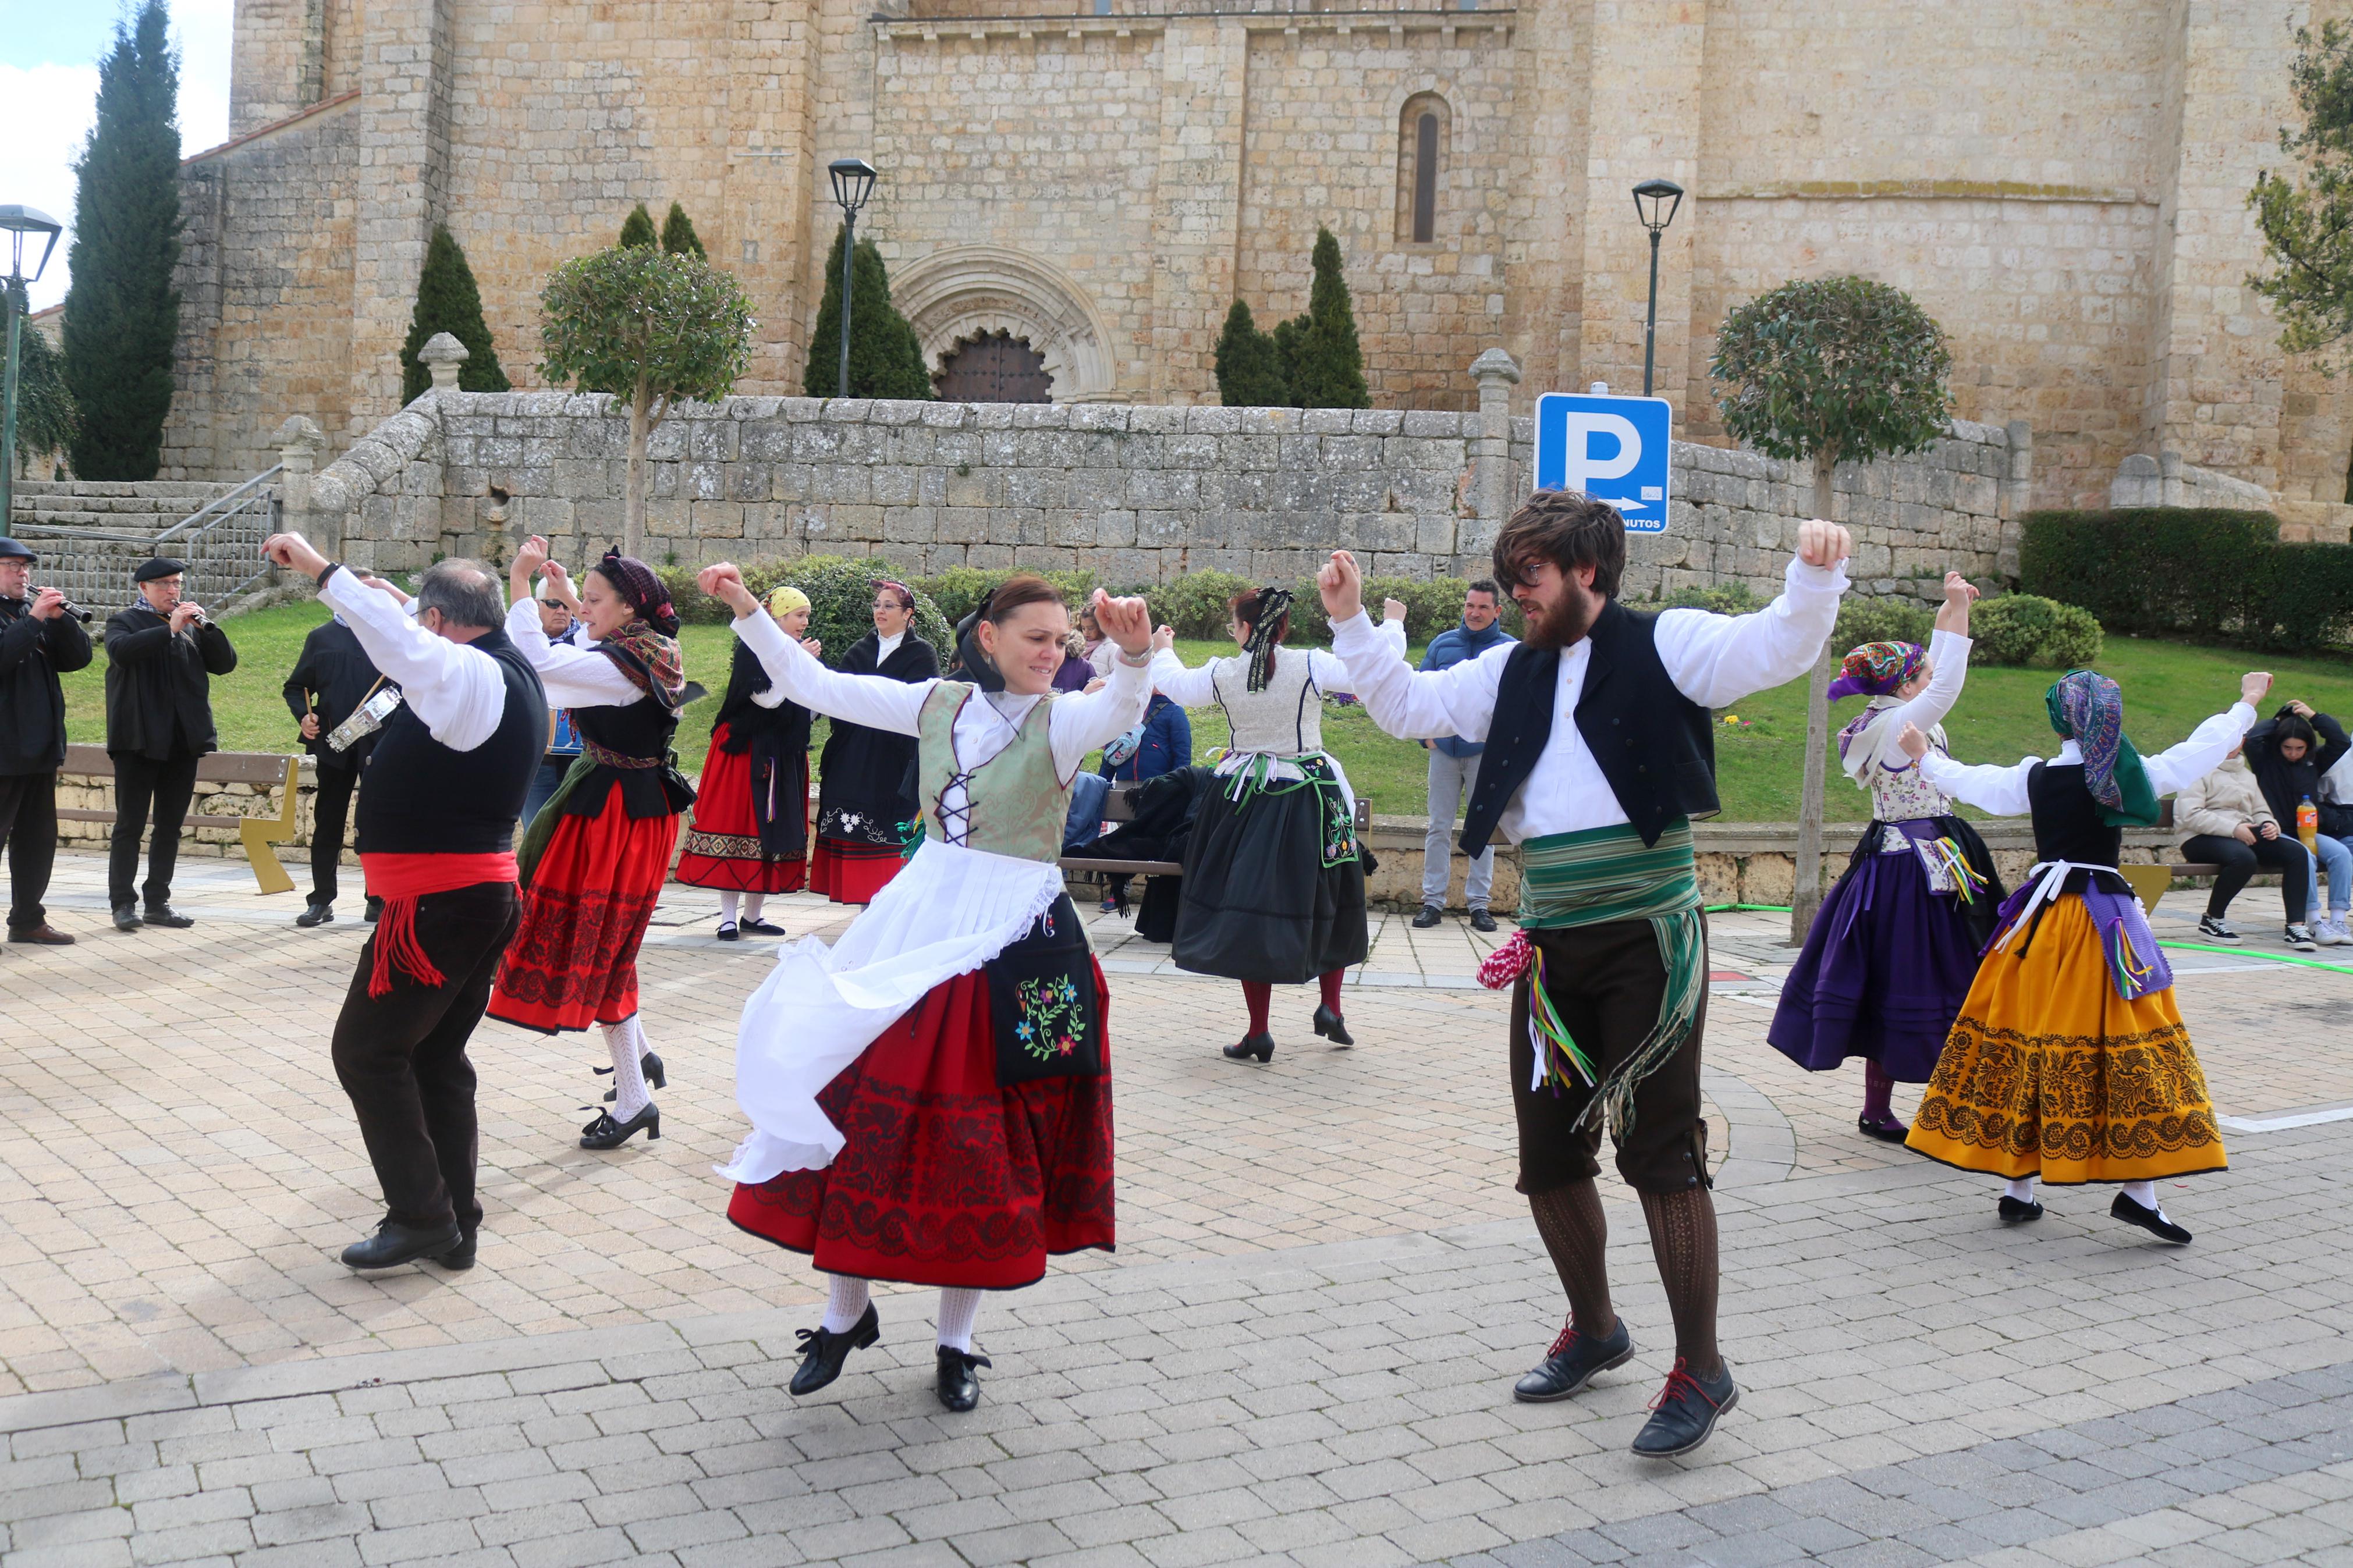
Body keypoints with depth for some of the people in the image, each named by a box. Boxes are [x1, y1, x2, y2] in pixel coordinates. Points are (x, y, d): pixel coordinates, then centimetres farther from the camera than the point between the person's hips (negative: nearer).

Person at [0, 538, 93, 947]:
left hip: (40, 745, 8)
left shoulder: (33, 610, 16)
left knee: (38, 837, 12)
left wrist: (60, 617, -6)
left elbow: (79, 657, 8)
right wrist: (34, 619, -22)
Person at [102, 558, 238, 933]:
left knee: (171, 826, 8)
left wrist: (205, 626, -8)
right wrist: (170, 628, -22)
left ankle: (158, 902, 14)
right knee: (130, 824, -2)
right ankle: (122, 903, 1)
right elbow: (121, 651, -19)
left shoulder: (192, 626, 15)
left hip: (183, 740, 5)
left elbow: (225, 663, 6)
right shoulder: (124, 621, 2)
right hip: (139, 740, -5)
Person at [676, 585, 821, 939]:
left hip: (784, 756, 7)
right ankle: (728, 919, -5)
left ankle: (752, 916, 14)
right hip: (746, 751, -7)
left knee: (774, 831, 6)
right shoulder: (752, 648, -9)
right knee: (736, 828, -7)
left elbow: (807, 706, 15)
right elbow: (768, 698, -19)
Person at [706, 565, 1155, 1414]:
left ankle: (957, 1339, 21)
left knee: (982, 1140, 5)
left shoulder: (1063, 719, -7)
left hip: (1015, 946, -3)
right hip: (916, 924, 4)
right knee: (866, 1112, 6)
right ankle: (848, 1311, 25)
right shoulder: (938, 704, 4)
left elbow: (1122, 710, -31)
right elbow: (813, 684, 9)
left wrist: (1135, 654, -51)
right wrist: (747, 611, 2)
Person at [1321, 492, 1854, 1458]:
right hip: (1550, 948, 7)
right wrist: (1352, 624, 9)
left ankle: (1700, 1370, 7)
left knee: (1661, 1153, -5)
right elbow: (1407, 708, 19)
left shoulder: (1665, 645, -3)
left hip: (1648, 941, -6)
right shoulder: (1514, 671, 14)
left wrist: (1815, 577, -34)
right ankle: (1594, 1330, 34)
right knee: (1548, 1155, 13)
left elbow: (1777, 651, -16)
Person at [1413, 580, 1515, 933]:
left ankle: (1479, 902, 12)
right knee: (1439, 827, 4)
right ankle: (1433, 900, 9)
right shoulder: (1442, 644, 7)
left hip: (1486, 752, -2)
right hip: (1444, 748, 2)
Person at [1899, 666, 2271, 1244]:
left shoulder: (2032, 777, -1)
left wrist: (1924, 757, 34)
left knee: (2022, 1044, 7)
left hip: (2040, 921, 3)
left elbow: (1968, 782, 15)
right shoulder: (2131, 775, -6)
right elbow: (2205, 747, 6)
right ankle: (2138, 1191, -4)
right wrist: (2248, 701, 24)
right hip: (2104, 924, -3)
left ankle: (2017, 1188, 13)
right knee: (2127, 1048, 1)